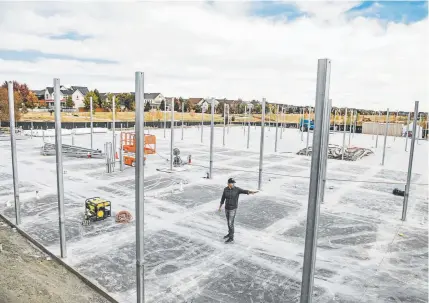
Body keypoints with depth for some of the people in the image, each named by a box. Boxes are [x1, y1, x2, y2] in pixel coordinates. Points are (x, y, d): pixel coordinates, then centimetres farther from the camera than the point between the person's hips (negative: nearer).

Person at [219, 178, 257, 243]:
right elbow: (223, 198, 6)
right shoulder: (226, 189, -4)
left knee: (230, 223, -2)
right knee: (228, 221, 20)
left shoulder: (237, 189, -16)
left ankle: (231, 238, 12)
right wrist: (220, 206, 13)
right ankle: (230, 233, 40)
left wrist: (251, 192, -52)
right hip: (227, 207, 5)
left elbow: (245, 191, -31)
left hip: (233, 208, -5)